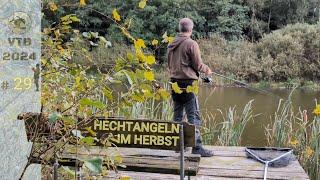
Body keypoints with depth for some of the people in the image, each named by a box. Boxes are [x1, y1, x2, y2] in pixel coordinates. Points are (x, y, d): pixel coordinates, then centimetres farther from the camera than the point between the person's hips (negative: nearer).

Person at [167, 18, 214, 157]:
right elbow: (198, 65, -8)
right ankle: (197, 146, -5)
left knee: (177, 114, 14)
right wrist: (207, 70, 11)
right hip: (187, 83, -7)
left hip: (174, 82, 7)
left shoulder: (171, 45, 9)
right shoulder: (191, 44, -10)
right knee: (194, 115, -4)